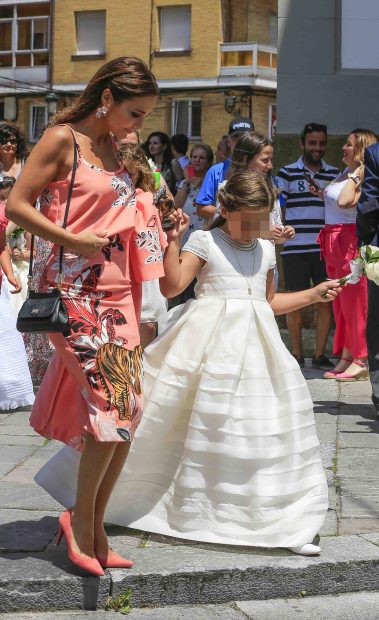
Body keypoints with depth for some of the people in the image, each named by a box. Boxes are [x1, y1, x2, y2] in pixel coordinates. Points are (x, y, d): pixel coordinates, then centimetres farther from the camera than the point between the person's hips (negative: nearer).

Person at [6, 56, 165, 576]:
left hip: (116, 290, 8)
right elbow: (17, 205, -11)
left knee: (125, 416, 4)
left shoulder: (112, 149, 17)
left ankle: (94, 530, 16)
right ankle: (81, 519, 6)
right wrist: (72, 241, -15)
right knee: (114, 406, -14)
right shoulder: (62, 139, -6)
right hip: (75, 289, -8)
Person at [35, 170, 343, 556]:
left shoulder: (265, 250, 14)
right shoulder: (205, 241, -3)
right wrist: (174, 240, -20)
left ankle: (284, 519, 14)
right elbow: (171, 286, -14)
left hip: (255, 344, 5)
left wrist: (314, 295, 19)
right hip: (210, 344, -5)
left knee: (272, 427, 3)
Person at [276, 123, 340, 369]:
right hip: (295, 248, -2)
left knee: (326, 301, 1)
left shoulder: (334, 174, 12)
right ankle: (297, 354, 15)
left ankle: (320, 354, 10)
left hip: (326, 248, 2)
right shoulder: (287, 173, 3)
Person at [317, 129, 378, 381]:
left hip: (350, 241, -9)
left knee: (353, 300, -6)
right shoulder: (344, 174, 15)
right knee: (340, 302, 11)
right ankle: (346, 358, 18)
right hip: (333, 242, 9)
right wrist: (321, 193, 13)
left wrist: (354, 175, -16)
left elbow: (345, 201, -27)